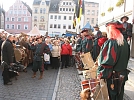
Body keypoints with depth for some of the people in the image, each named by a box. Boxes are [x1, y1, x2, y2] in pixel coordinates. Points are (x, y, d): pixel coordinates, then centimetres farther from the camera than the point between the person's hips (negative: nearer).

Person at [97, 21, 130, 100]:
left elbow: (106, 61, -23)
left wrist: (100, 74, -12)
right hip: (123, 75, 7)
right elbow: (126, 59, 14)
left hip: (112, 76, -7)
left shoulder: (110, 42, -19)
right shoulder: (125, 42, 4)